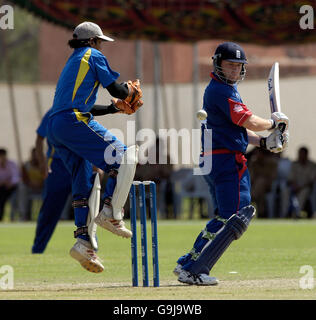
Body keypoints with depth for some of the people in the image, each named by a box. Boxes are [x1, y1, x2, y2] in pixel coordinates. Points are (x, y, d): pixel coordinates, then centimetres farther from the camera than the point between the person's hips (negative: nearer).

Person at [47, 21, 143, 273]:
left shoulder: (72, 63, 31)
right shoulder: (93, 56, 6)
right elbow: (116, 89, 0)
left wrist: (116, 107, 35)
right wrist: (129, 89, 22)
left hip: (54, 128, 9)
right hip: (74, 123, -9)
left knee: (85, 184, 7)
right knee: (124, 158, -8)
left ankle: (84, 241, -5)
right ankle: (111, 213, -20)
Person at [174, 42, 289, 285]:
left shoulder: (226, 89, 20)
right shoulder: (222, 91, -14)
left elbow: (238, 128, 21)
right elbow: (250, 122, -19)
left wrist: (265, 143, 8)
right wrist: (274, 122, 0)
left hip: (211, 161, 11)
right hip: (227, 161, -11)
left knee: (223, 218, 19)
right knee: (236, 218, -10)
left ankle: (187, 265, 16)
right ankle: (194, 271, -15)